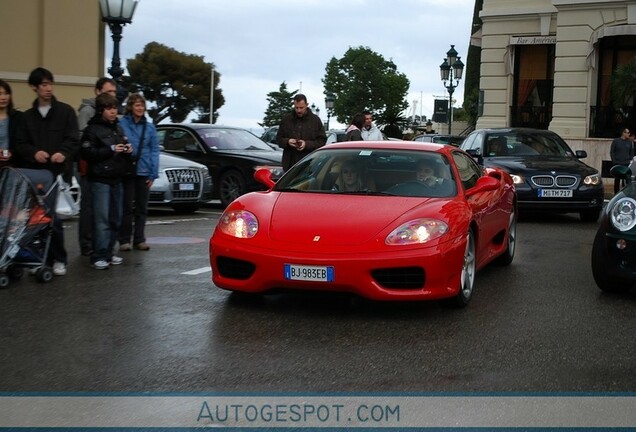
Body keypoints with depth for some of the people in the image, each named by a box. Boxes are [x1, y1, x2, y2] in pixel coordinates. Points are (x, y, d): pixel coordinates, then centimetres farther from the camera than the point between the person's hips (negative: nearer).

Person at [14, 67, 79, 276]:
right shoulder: (27, 116, 16)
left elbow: (73, 139, 0)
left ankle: (58, 259, 2)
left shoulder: (65, 111, 7)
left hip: (57, 171, -3)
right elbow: (20, 144, 9)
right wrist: (34, 153, -12)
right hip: (34, 173, 3)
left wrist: (63, 153, -20)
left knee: (52, 216, -8)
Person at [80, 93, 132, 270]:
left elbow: (124, 154, 28)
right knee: (102, 218, -12)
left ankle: (108, 252, 16)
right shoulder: (93, 129, -5)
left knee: (115, 218, 8)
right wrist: (111, 150, -19)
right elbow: (86, 152, -15)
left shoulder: (118, 128, 18)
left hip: (116, 179, 7)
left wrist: (128, 150, 5)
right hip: (100, 180, -7)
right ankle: (99, 256, -12)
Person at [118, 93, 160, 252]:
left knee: (142, 207, 9)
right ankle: (124, 240, 8)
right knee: (127, 206, 0)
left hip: (143, 172, 3)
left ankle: (139, 239, 17)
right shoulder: (121, 124, -3)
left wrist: (153, 173, -2)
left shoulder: (150, 127, 7)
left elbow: (154, 150, 5)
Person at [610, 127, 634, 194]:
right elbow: (611, 152, 1)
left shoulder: (630, 142, 7)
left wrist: (630, 161, 4)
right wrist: (614, 161, -5)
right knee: (617, 180, 4)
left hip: (626, 164, 2)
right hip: (617, 164, -2)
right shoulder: (616, 141, -1)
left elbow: (631, 153, 15)